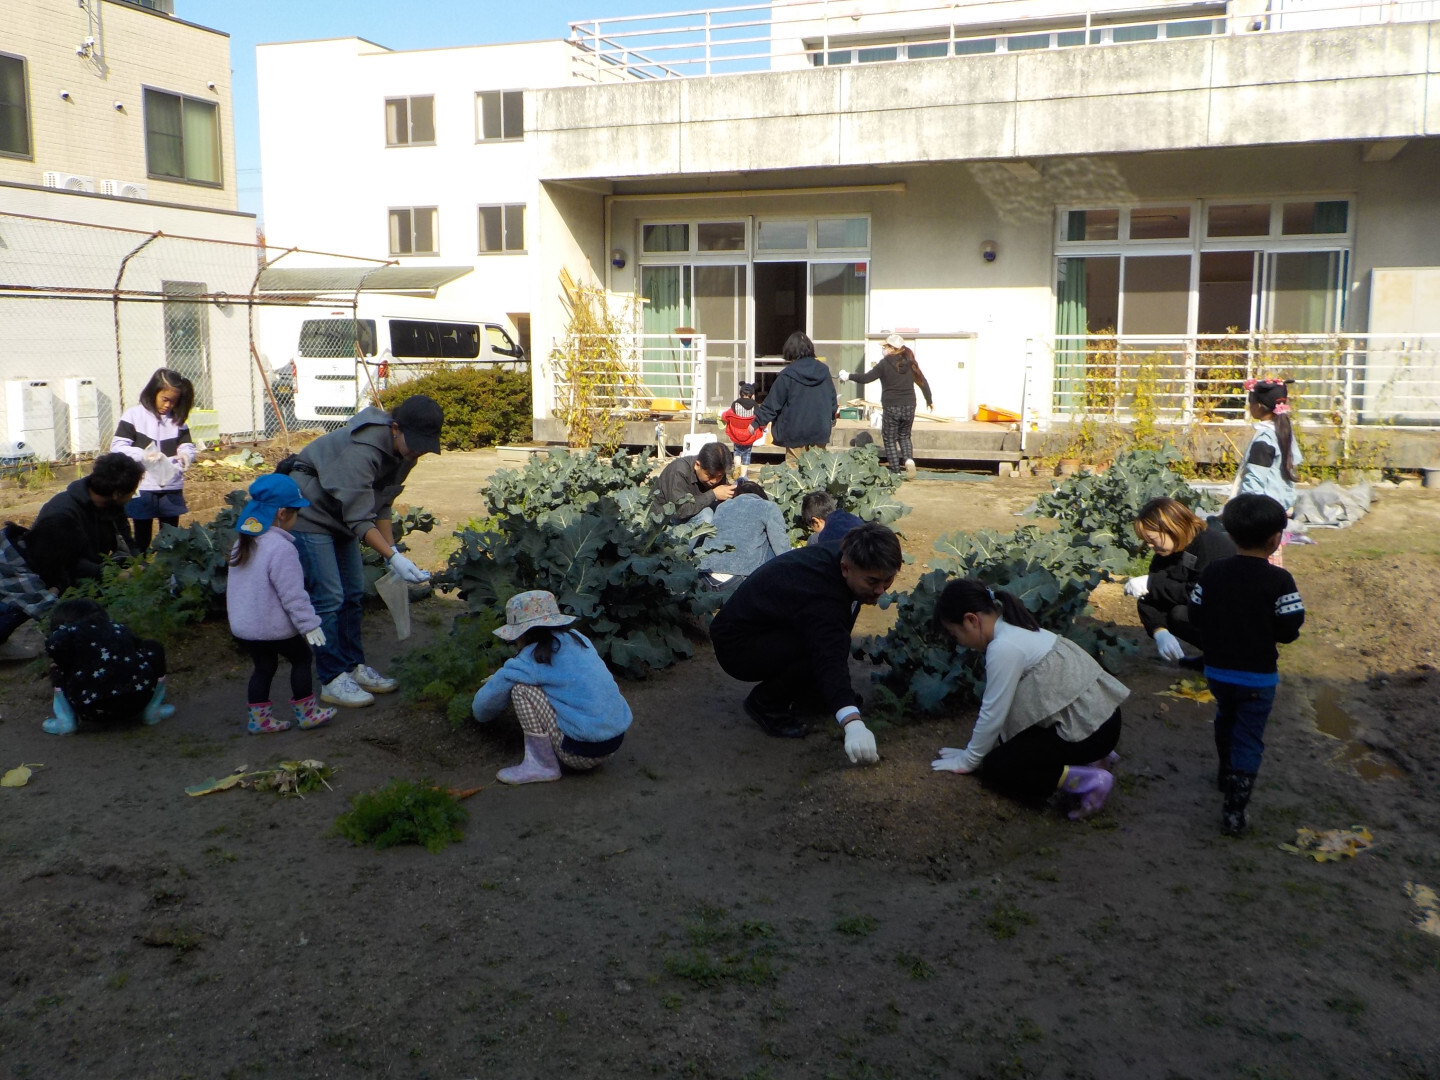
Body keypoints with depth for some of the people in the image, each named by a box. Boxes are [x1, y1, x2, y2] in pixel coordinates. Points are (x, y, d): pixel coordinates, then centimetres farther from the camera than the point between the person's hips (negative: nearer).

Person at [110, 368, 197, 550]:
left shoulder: (177, 419, 6)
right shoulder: (134, 415, -4)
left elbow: (189, 447, 5)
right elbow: (117, 446, -8)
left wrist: (185, 455, -19)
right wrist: (142, 454, -25)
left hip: (171, 490, 3)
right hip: (142, 490, -3)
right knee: (142, 540, 9)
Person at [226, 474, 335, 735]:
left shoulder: (243, 541, 6)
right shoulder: (281, 548, -23)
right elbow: (293, 594, -22)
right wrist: (309, 623, -15)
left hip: (241, 626, 8)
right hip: (273, 627, -8)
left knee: (264, 666, 20)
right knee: (301, 658, 11)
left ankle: (259, 717, 23)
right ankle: (306, 713, 18)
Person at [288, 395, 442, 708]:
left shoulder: (404, 451, -6)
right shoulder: (361, 450, -34)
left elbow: (381, 506, 3)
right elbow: (360, 519, -33)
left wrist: (392, 551, -4)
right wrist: (393, 557, -38)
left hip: (341, 517, 9)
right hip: (310, 515, -9)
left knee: (353, 594, 11)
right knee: (328, 598, -9)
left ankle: (354, 666, 22)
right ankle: (332, 681, -1)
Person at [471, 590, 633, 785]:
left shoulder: (531, 660, -11)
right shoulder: (577, 638, 9)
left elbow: (487, 700, 1)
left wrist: (476, 711, 26)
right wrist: (504, 676, 37)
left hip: (582, 752, -8)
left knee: (521, 688, -4)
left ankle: (542, 766, 0)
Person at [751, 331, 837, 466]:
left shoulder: (787, 375, -11)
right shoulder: (824, 371, 3)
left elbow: (772, 403, -9)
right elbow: (832, 399, 13)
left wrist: (756, 423, -1)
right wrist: (832, 418, 31)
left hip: (795, 431, -4)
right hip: (820, 429, 4)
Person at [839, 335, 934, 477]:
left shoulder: (885, 363, -8)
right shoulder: (910, 364, 6)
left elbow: (866, 377, -11)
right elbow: (923, 382, 12)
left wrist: (848, 376, 2)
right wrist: (929, 400, 26)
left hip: (891, 408, -4)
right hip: (909, 407, 4)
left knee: (890, 440, 7)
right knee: (904, 436, 20)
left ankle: (895, 471, 2)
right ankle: (908, 459, -6)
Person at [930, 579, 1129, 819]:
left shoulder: (1004, 648, -20)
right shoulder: (1014, 628, 9)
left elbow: (992, 715, -14)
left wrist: (967, 760, 0)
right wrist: (973, 751, 14)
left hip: (1087, 728, -10)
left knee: (995, 768, -2)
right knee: (1005, 741, 20)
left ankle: (1085, 781, -10)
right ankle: (1087, 757, 14)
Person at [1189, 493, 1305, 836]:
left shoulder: (1212, 572, -6)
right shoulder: (1279, 580, -18)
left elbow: (1195, 615, -1)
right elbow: (1289, 630, -18)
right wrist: (1269, 632, 3)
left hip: (1217, 670, 4)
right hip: (1258, 676, -4)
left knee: (1226, 719, 29)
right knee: (1249, 739, 5)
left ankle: (1226, 774, 49)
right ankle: (1234, 811, 3)